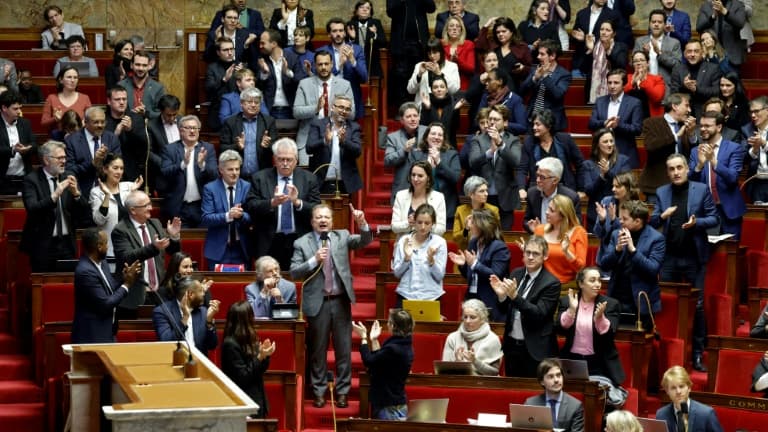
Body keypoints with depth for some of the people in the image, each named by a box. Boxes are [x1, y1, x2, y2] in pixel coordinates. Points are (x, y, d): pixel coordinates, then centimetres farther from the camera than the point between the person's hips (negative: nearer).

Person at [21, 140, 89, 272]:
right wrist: (54, 195, -30)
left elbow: (84, 211, 5)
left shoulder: (68, 178, 8)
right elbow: (32, 209, -19)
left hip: (67, 243, 4)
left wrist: (76, 193, -14)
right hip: (43, 245, -4)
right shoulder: (31, 180, -5)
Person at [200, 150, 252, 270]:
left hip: (242, 250, 2)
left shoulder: (247, 187, 4)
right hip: (218, 250, -2)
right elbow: (205, 219, -9)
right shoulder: (210, 189, -1)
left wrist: (242, 215, -23)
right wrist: (227, 216, -25)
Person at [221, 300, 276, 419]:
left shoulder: (248, 341, 8)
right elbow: (242, 377, -18)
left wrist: (264, 356, -4)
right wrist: (260, 357, -20)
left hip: (256, 399, 8)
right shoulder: (230, 344, -17)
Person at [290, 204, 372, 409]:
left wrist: (362, 224, -24)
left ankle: (342, 392, 14)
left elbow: (365, 241, -6)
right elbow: (294, 272, -6)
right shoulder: (301, 243, 0)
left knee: (344, 349, 5)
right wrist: (314, 260, -17)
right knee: (318, 350, 6)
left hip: (341, 301, 2)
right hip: (317, 302, -2)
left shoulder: (342, 237, 6)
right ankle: (319, 392, 15)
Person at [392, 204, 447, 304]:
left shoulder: (439, 242, 1)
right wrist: (406, 258, -12)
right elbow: (397, 273, 4)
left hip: (431, 296, -1)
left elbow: (439, 276, -3)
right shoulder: (403, 240, 6)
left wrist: (431, 259, -18)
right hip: (406, 294, 1)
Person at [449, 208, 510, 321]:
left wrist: (475, 264, -22)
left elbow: (496, 276, -20)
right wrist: (463, 264, -1)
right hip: (472, 299, 7)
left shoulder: (499, 247, -11)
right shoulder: (473, 243, 12)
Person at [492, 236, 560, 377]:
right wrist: (501, 295, -11)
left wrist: (514, 295, -29)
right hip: (511, 344, 6)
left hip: (535, 349, -6)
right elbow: (505, 311, 11)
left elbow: (539, 314, -19)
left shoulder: (551, 283, -11)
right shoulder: (516, 274, 7)